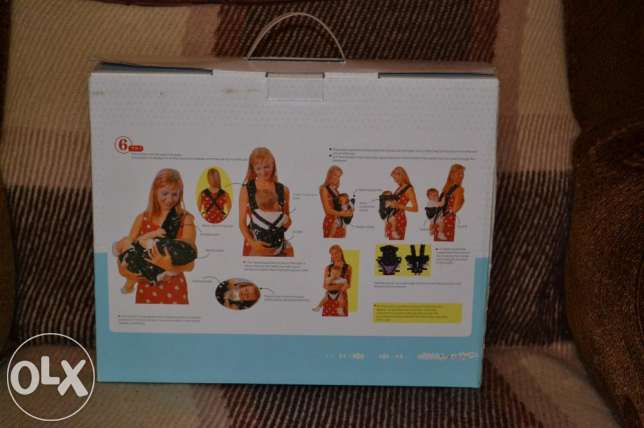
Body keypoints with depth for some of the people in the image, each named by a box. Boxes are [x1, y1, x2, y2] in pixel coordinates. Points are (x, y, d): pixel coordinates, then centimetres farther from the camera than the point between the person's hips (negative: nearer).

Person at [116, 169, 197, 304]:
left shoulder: (185, 219, -8)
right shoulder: (142, 219, 1)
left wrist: (168, 266, -34)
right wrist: (123, 269, -16)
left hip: (173, 288, -2)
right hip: (145, 288, 3)